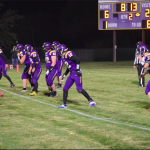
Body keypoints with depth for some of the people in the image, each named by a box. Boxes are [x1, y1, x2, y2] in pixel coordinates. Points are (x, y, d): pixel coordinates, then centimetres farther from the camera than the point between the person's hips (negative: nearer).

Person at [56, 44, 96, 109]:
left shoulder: (68, 54, -16)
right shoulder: (64, 56, 14)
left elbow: (77, 59, -25)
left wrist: (77, 69, -22)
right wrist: (65, 74, 26)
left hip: (76, 74, -10)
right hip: (72, 74, 10)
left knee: (79, 89, -11)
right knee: (65, 89, 8)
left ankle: (91, 101, 0)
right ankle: (64, 104, 15)